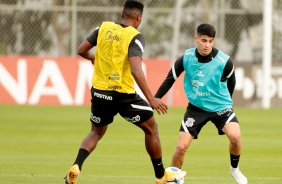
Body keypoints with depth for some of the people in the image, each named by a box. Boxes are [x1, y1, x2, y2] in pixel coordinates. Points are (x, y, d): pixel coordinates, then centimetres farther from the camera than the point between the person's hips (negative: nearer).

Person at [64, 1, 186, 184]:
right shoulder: (135, 36, -13)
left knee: (96, 133, 25)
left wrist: (93, 58, 29)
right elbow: (136, 70, -24)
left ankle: (76, 167, 2)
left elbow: (81, 50, 7)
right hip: (123, 94, -5)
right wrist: (151, 99, -23)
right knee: (151, 128, 15)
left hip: (100, 92, 5)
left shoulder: (104, 28, 1)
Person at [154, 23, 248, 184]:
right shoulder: (186, 58, -14)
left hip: (220, 106, -1)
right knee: (181, 147, -7)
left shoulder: (224, 61, -18)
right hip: (196, 108, 1)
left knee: (235, 136, -25)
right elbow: (170, 79, -3)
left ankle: (235, 169, 4)